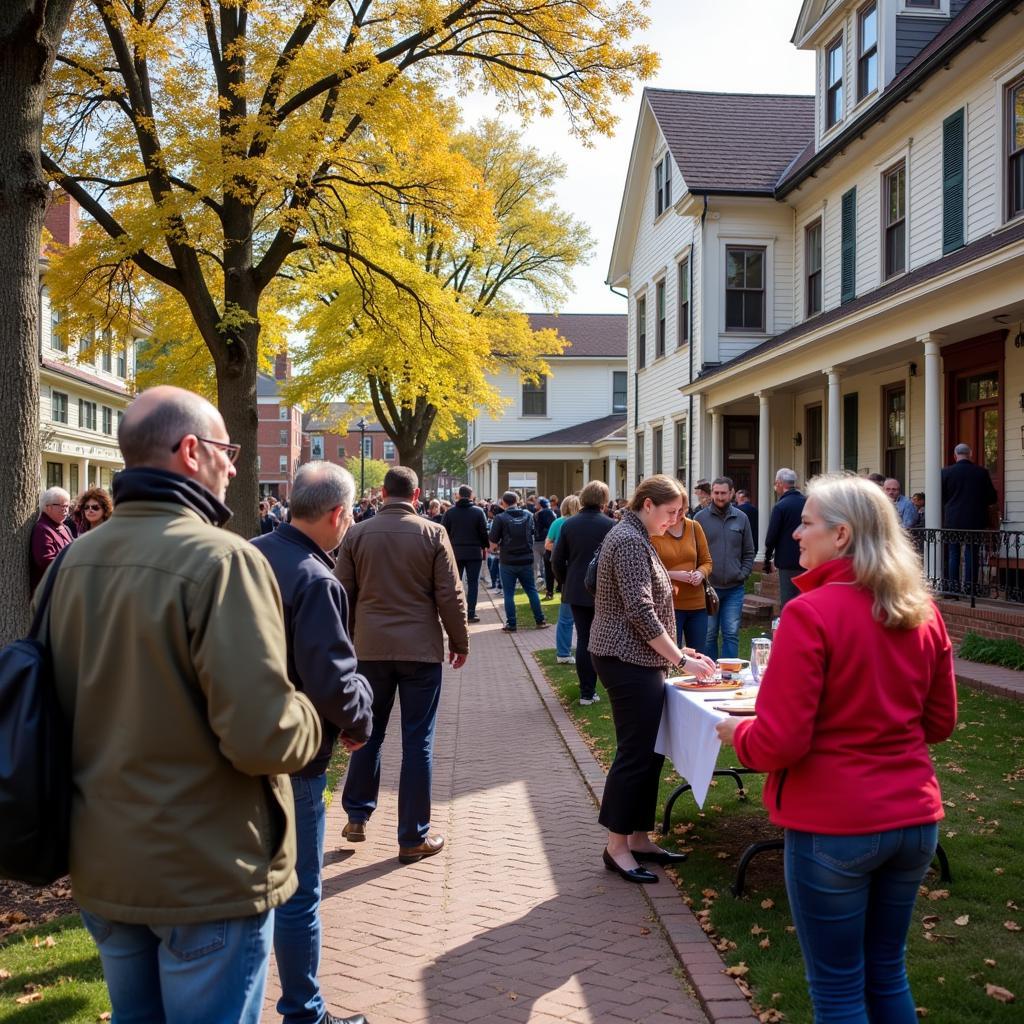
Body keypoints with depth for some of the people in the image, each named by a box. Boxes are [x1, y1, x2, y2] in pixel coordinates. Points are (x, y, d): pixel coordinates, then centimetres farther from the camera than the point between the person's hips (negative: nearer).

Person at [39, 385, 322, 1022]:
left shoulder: (74, 561, 2)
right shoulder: (219, 560, -22)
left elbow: (63, 705, 13)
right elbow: (263, 736, -27)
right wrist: (309, 719, -7)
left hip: (102, 866, 7)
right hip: (207, 874, -7)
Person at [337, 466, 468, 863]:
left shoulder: (356, 534, 0)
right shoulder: (433, 534, -7)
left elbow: (343, 594, 5)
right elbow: (450, 595, -6)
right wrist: (460, 641, 6)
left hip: (372, 648, 2)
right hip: (421, 649, -2)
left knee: (369, 733, 18)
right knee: (417, 741, 4)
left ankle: (357, 816, 26)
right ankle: (413, 838, 10)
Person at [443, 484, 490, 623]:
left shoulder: (450, 512, -1)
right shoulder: (478, 512, -5)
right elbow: (484, 532, -3)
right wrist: (485, 547, 10)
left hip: (455, 552, 2)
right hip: (474, 552, -2)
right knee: (473, 583, 4)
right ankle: (470, 613, 1)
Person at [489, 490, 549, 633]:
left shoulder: (500, 518, -11)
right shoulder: (528, 515, 2)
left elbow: (493, 543, -10)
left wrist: (498, 547, 10)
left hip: (508, 561, -3)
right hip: (526, 560, 3)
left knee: (509, 594, 5)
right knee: (532, 590, 14)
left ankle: (511, 624, 7)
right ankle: (540, 620, 17)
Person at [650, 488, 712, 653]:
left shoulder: (694, 527, 6)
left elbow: (707, 561, 13)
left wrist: (701, 573, -8)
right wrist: (672, 575, -18)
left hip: (697, 604, 4)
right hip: (668, 605, -4)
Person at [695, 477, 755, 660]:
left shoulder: (741, 518, 6)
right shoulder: (700, 518, -1)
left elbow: (749, 553, 10)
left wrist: (743, 574, -1)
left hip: (734, 588, 1)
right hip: (708, 587, -1)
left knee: (731, 634, 3)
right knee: (709, 635, 7)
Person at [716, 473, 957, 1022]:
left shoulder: (810, 613, -18)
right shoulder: (922, 612, 2)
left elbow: (779, 744, -19)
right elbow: (939, 722, 12)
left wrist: (734, 731, 0)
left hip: (832, 825, -6)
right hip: (915, 818, 7)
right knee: (887, 973, 22)